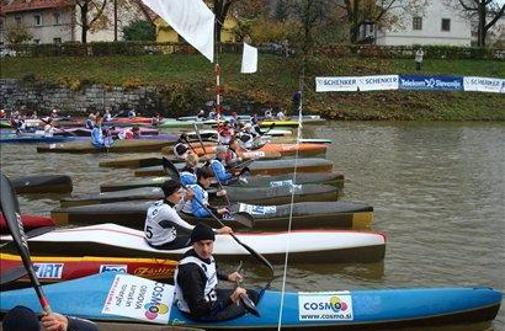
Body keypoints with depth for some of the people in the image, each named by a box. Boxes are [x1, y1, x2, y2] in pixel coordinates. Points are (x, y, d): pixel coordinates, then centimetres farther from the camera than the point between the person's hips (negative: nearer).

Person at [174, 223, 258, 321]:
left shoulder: (205, 256, -7)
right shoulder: (190, 270, -35)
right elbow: (198, 308, -35)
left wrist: (227, 277, 7)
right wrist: (230, 299, -37)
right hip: (199, 313, -9)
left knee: (253, 295, 14)